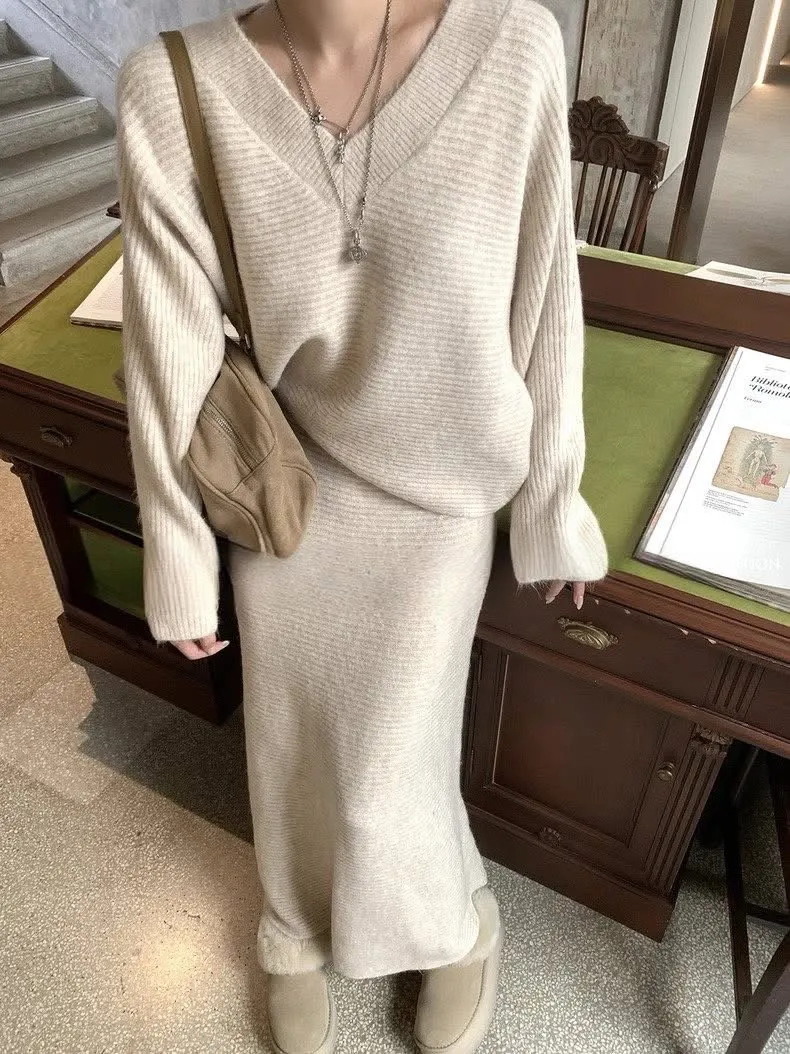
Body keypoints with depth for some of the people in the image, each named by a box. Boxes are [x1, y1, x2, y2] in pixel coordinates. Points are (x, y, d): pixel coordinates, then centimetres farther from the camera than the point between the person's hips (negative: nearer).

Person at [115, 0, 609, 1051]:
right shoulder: (172, 88, -16)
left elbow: (542, 306, -9)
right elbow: (171, 350, -9)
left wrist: (552, 506, 0)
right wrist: (181, 561, -1)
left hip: (438, 497, -1)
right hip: (290, 490, 2)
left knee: (385, 779, 7)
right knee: (293, 746, 17)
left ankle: (463, 924, 46)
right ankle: (298, 933, 53)